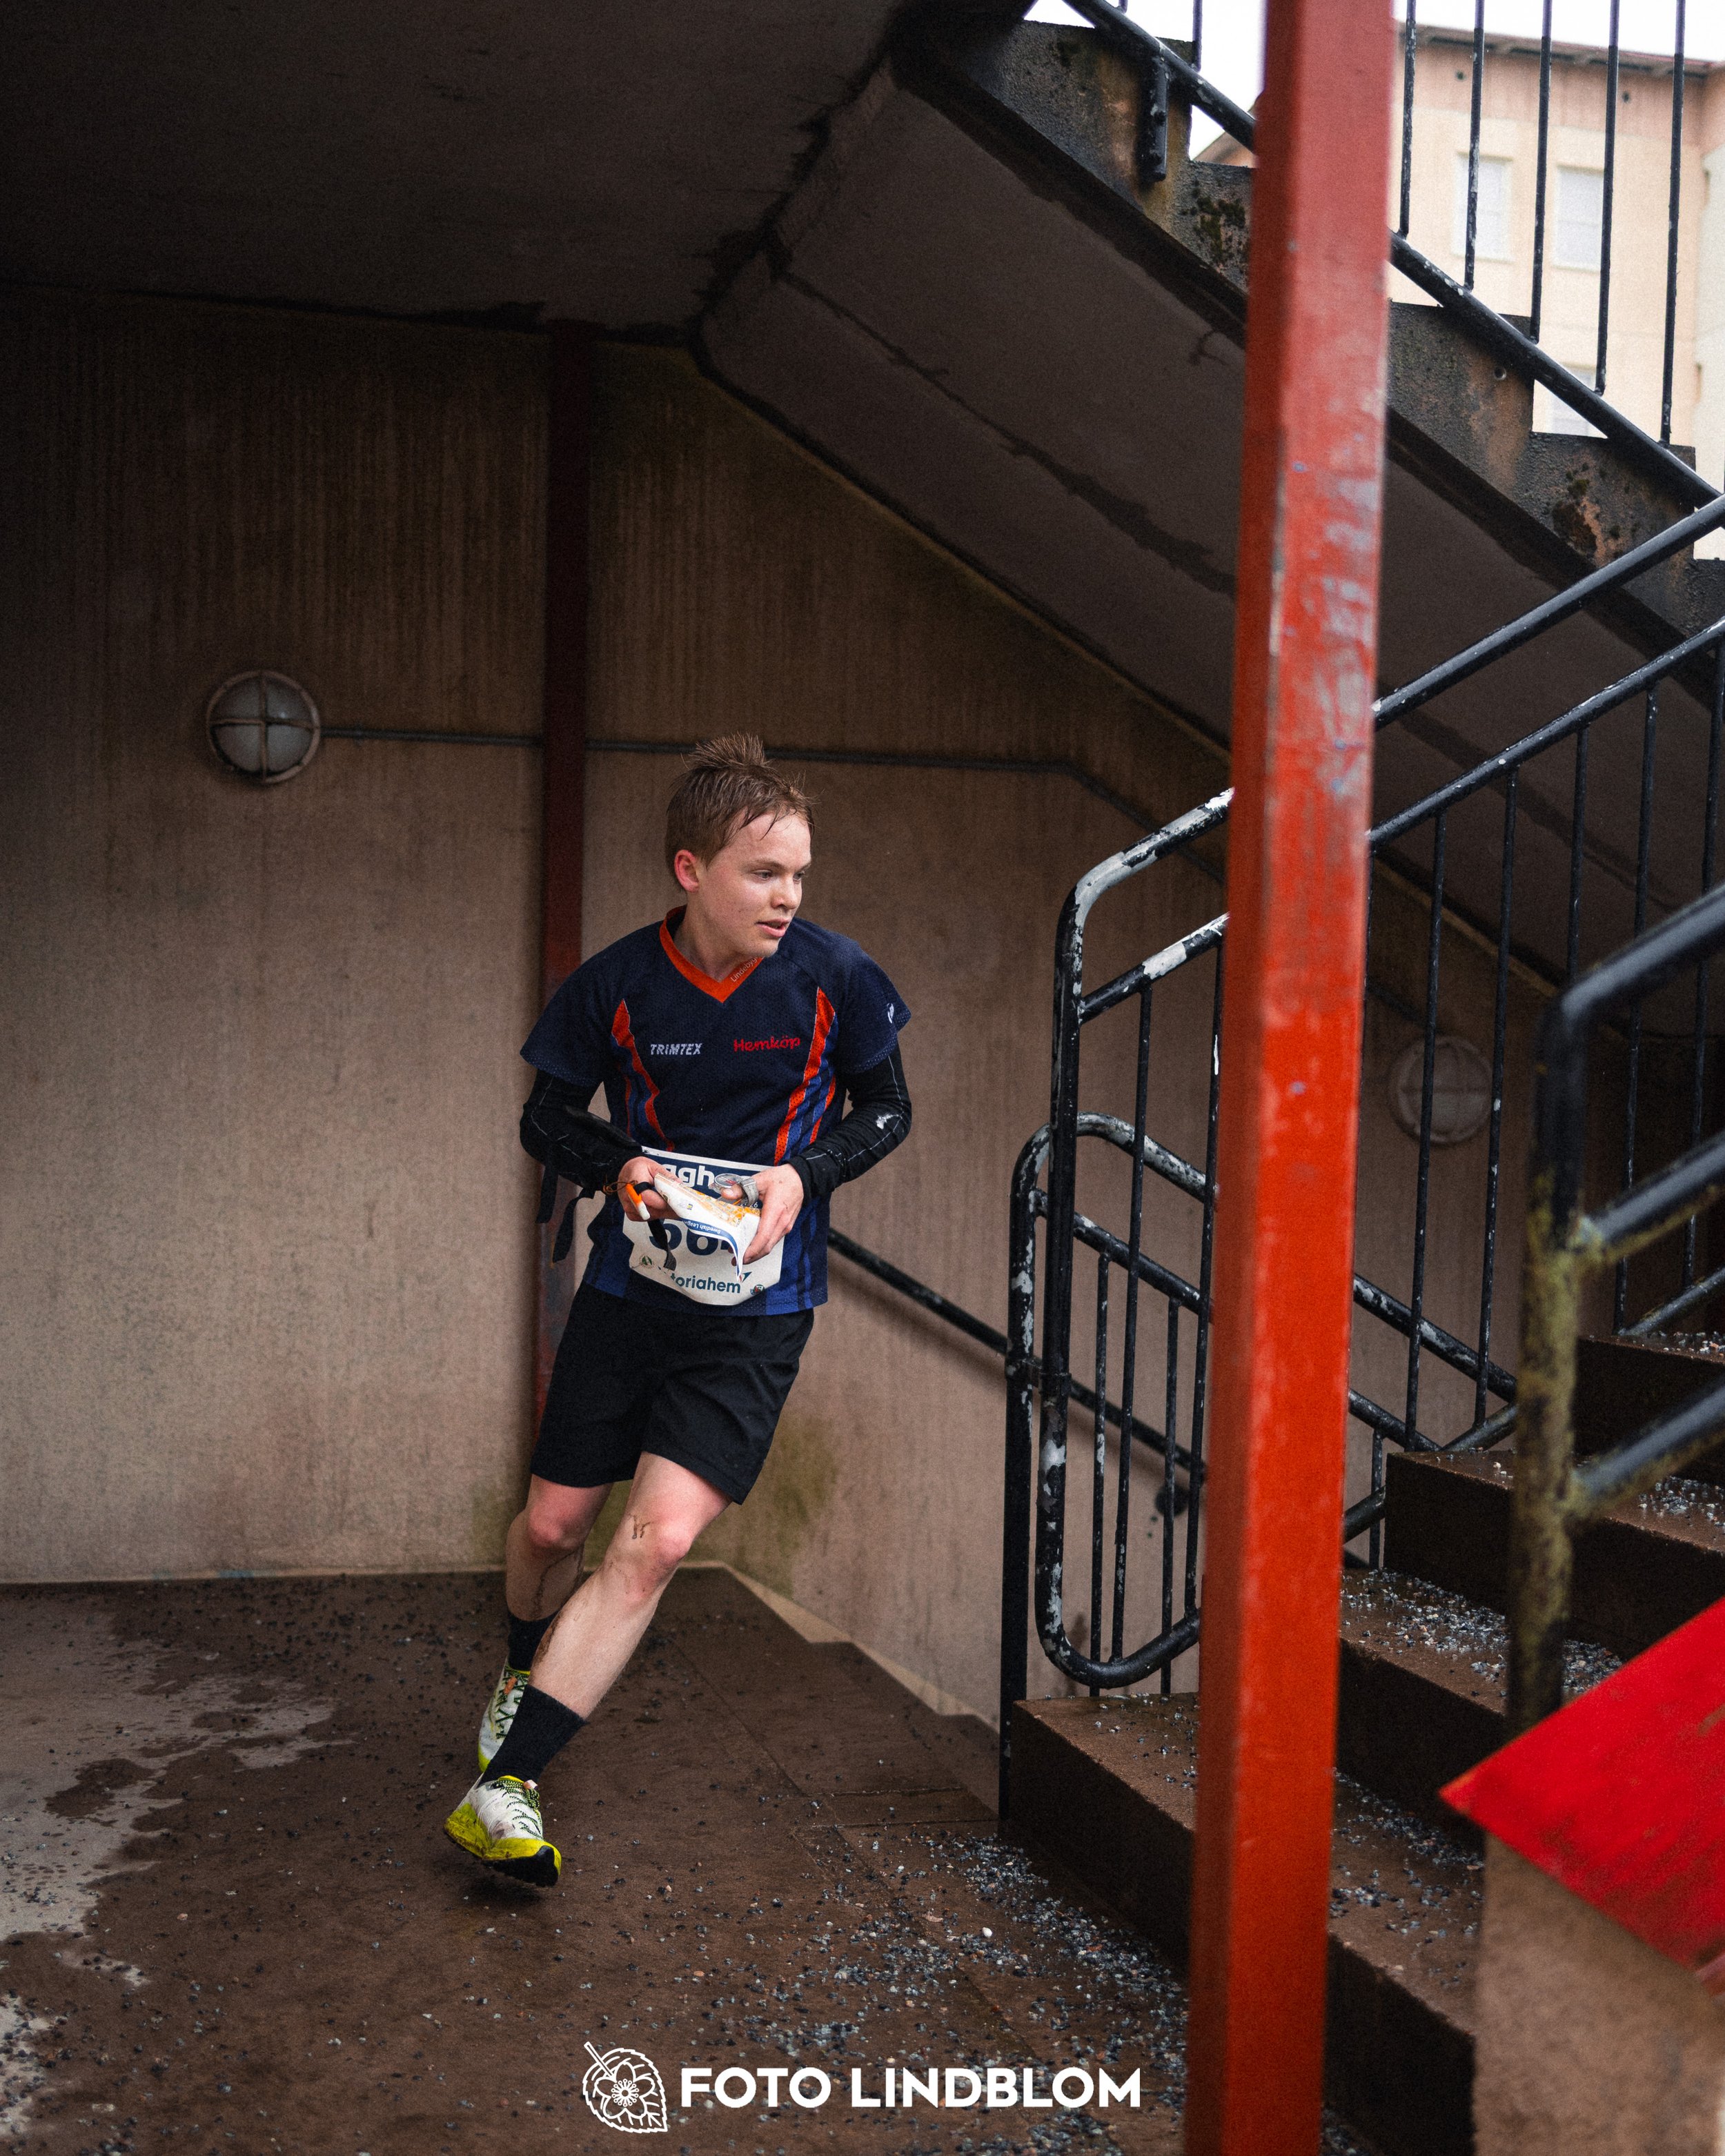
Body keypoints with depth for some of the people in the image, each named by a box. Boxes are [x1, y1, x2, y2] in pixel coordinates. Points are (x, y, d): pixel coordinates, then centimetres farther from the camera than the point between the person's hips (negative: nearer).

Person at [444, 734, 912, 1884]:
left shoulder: (834, 977, -9)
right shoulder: (617, 984, -8)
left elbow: (888, 1111, 4)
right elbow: (547, 1118, 6)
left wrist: (803, 1174, -14)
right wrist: (619, 1166, -15)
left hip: (756, 1309, -1)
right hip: (631, 1283, 2)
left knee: (659, 1539, -14)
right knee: (553, 1524, 12)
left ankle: (507, 1781, -6)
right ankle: (527, 1671, 46)